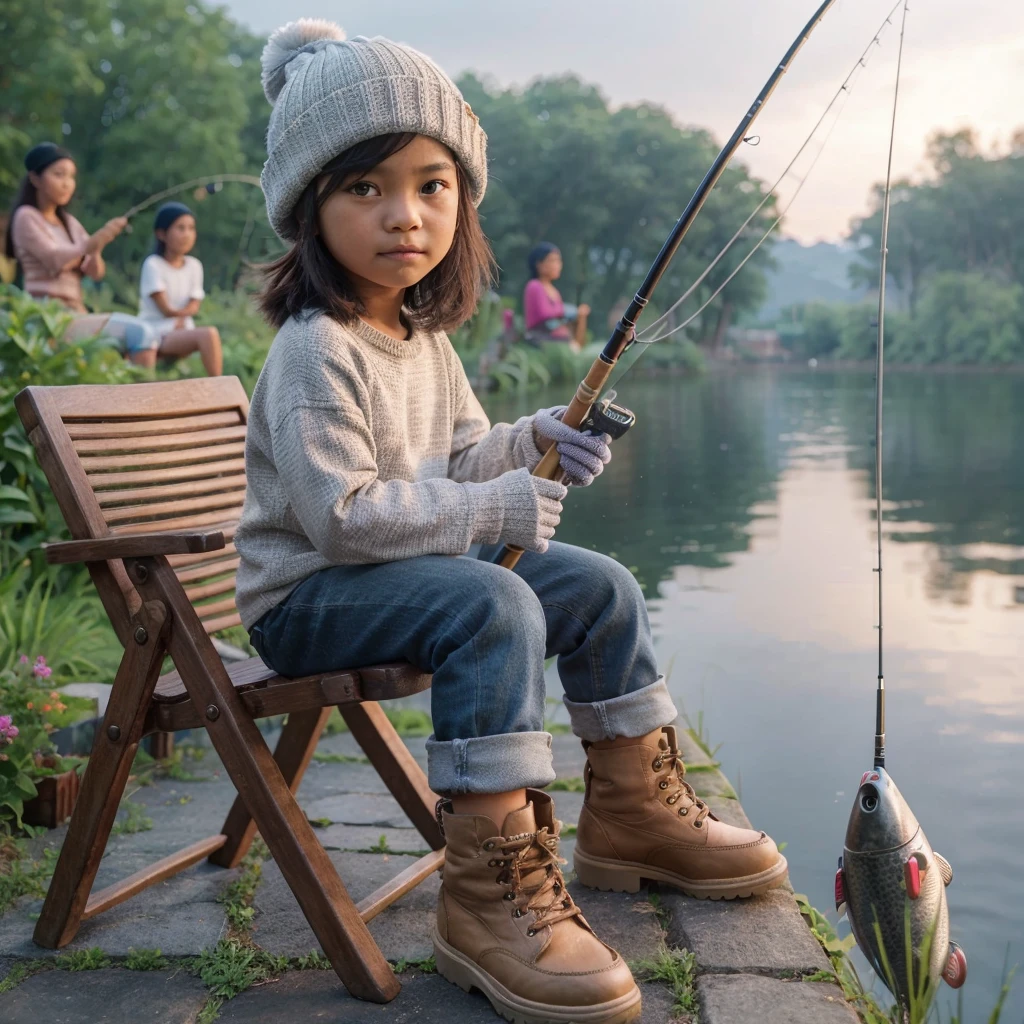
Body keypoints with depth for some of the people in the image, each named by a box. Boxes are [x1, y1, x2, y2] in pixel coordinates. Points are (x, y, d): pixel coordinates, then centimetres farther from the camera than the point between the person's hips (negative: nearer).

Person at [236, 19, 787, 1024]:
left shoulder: (422, 333, 9)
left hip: (413, 563, 10)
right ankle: (488, 901, -33)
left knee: (602, 589, 6)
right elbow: (341, 516, -28)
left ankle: (634, 814, 19)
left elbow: (455, 459, 17)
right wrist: (492, 510, -24)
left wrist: (530, 440, -4)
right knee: (494, 606, -35)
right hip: (307, 595, -9)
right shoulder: (317, 352, -21)